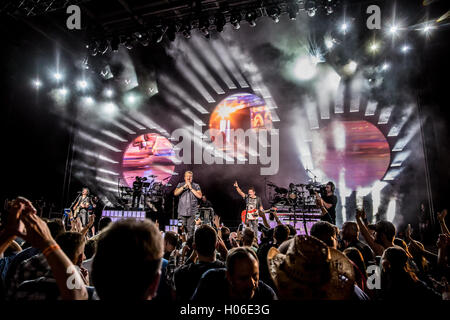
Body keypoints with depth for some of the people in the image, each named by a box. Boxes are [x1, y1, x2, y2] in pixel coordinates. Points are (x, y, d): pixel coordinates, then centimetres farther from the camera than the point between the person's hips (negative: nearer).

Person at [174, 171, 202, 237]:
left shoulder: (196, 186, 7)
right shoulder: (180, 185, 11)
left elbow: (199, 196, -5)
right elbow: (175, 193, -3)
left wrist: (191, 188, -7)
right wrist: (184, 186, -10)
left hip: (192, 212, -1)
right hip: (182, 212, 1)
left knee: (191, 230, -5)